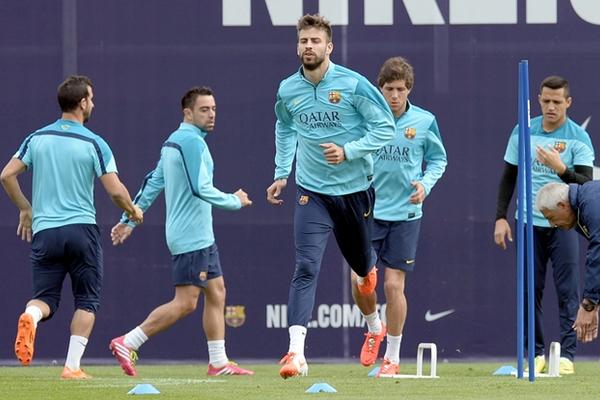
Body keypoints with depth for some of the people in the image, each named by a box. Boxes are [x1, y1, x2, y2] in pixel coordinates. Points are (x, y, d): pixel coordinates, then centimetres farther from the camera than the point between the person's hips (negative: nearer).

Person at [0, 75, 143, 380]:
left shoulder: (37, 138, 5)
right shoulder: (94, 144, -5)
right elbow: (116, 191, -8)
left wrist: (25, 209, 19)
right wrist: (133, 212, 13)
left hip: (44, 230, 2)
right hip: (81, 228, -2)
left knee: (45, 299, 7)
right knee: (86, 302, 10)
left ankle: (30, 316, -29)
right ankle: (72, 366, 0)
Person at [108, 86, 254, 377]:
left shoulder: (173, 142, 14)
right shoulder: (191, 141, -15)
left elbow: (152, 184, 17)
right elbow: (201, 189, -22)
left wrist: (129, 220, 20)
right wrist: (235, 201, -8)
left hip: (200, 236, 11)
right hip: (191, 237, -11)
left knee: (216, 293, 12)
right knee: (185, 303, -10)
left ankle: (218, 362, 13)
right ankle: (127, 343, -10)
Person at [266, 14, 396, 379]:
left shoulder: (353, 85, -11)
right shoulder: (288, 90, 1)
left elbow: (385, 127, -7)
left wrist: (348, 151, -19)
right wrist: (281, 173, 16)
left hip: (355, 188, -1)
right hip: (312, 193, 1)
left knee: (361, 262, 18)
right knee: (306, 268, -16)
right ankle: (296, 352, -26)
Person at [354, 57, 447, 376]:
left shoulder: (424, 121, -3)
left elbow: (438, 159, 11)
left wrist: (425, 183, -6)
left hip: (405, 214, -1)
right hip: (369, 211, 1)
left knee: (393, 284, -2)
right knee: (360, 282, -4)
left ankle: (392, 357, 13)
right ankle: (374, 328, 29)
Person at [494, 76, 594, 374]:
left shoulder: (578, 137, -2)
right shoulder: (523, 131, 6)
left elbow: (586, 183, -8)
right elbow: (508, 177, 12)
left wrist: (561, 168, -25)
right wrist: (500, 217, 6)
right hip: (529, 223, 3)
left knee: (567, 292, -5)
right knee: (530, 291, 2)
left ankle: (567, 355, -3)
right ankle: (536, 354, 8)